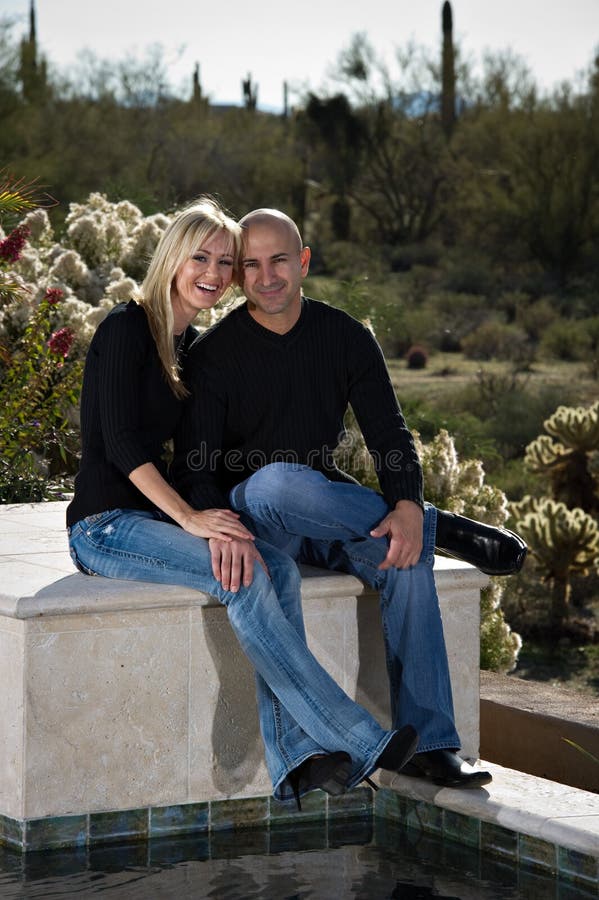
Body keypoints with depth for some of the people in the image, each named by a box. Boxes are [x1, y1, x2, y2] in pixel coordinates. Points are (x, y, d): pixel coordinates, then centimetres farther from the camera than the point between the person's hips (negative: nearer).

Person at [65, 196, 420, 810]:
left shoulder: (197, 347, 16)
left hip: (157, 519, 7)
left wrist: (222, 519, -10)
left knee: (277, 568, -21)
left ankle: (293, 758, -32)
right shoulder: (127, 327, -7)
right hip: (105, 525, -7)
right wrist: (190, 518, -23)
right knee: (242, 580, -29)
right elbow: (119, 440, -16)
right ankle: (355, 742, -28)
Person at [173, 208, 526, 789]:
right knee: (275, 483, -39)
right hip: (251, 521, -3)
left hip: (328, 518, 3)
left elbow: (389, 434, -4)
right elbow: (196, 464, -15)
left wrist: (407, 506, -25)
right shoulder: (215, 354, -7)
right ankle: (444, 529, -21)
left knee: (405, 552, -29)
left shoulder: (345, 337, 2)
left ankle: (427, 743, -28)